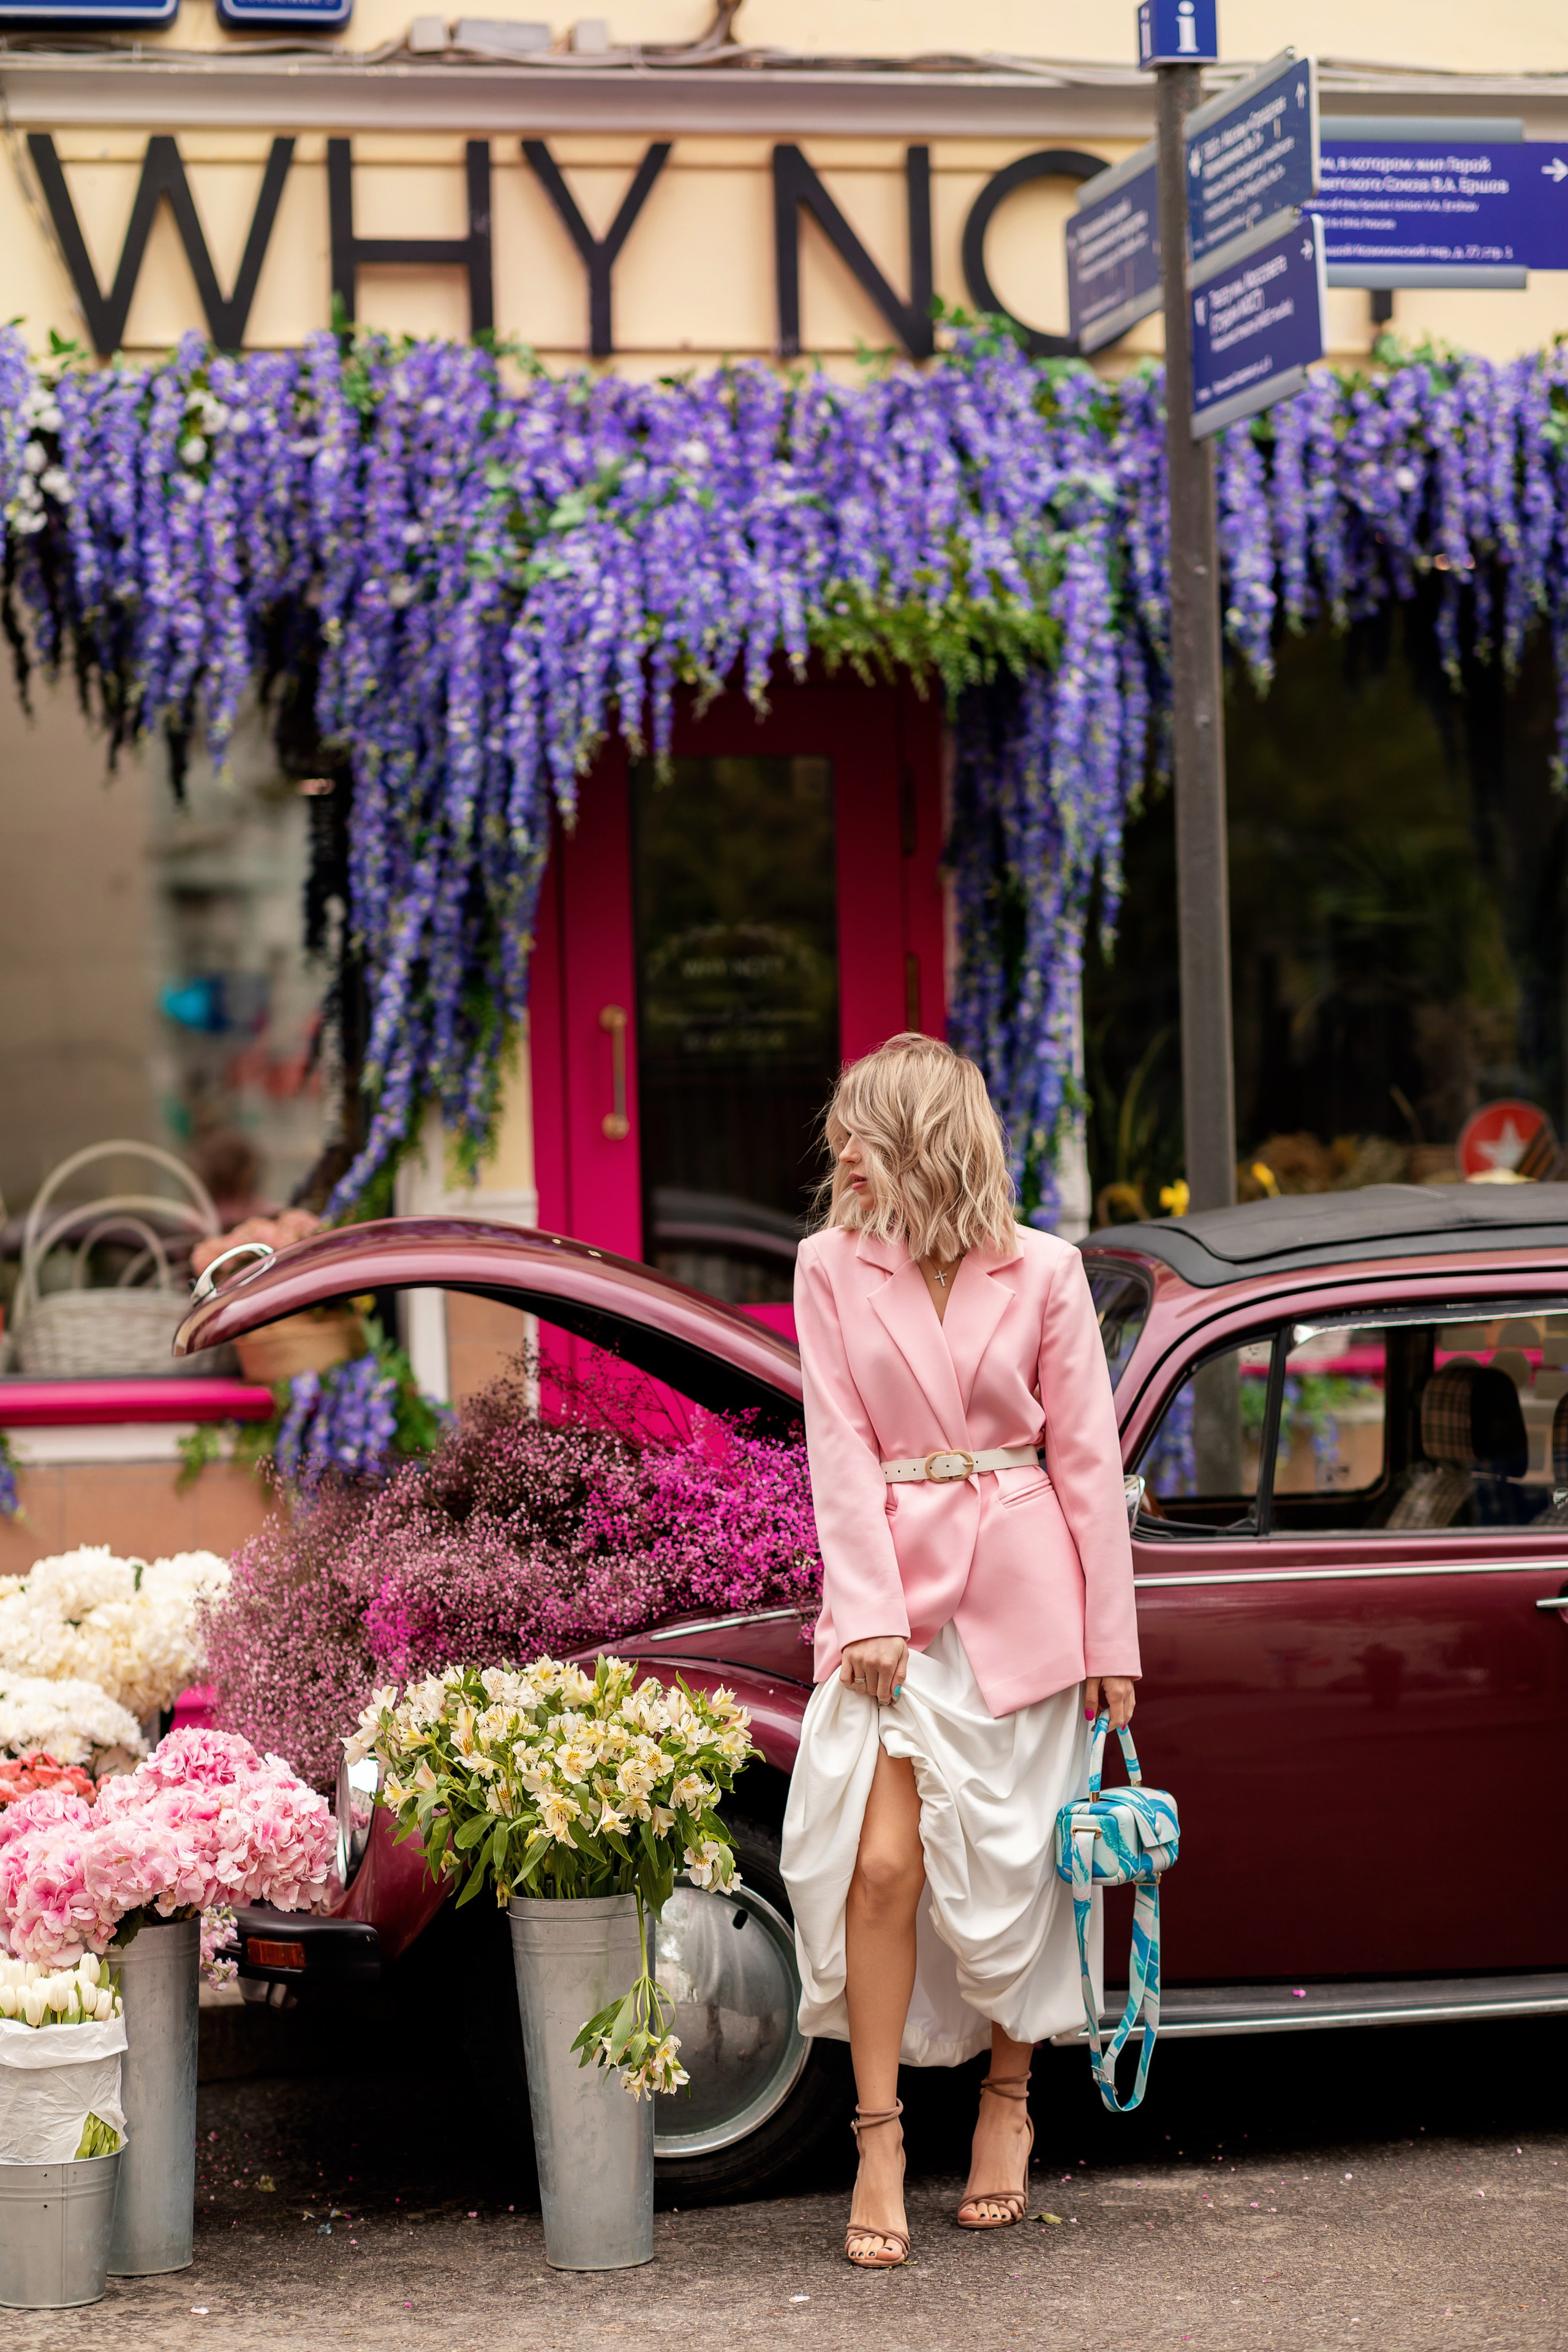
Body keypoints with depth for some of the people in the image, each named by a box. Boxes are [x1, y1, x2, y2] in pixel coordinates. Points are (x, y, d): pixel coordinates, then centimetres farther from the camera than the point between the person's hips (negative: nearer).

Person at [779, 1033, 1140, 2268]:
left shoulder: (1044, 1274, -1)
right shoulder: (832, 1268, 2)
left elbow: (1086, 1458, 2)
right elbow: (840, 1448, -1)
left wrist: (1111, 1641, 1)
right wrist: (868, 1610, -11)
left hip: (1018, 1594, 0)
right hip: (890, 1587, 1)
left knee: (1004, 1871, 6)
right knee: (882, 1863, -9)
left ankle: (1008, 2097, 28)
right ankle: (880, 2143, 0)